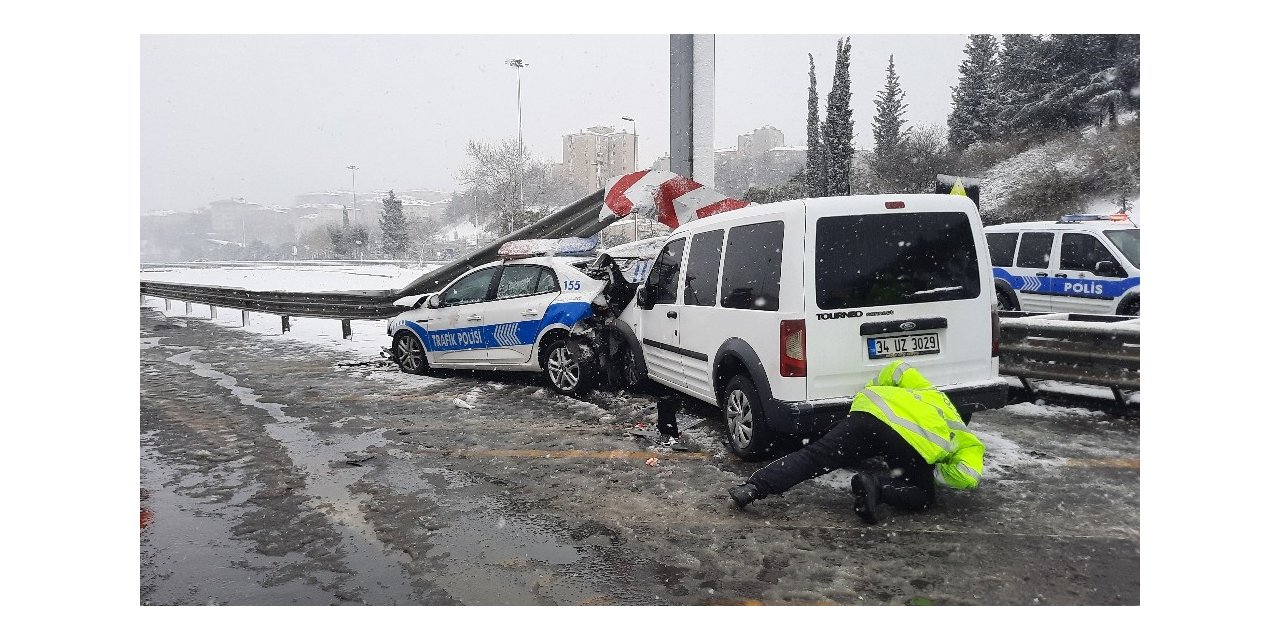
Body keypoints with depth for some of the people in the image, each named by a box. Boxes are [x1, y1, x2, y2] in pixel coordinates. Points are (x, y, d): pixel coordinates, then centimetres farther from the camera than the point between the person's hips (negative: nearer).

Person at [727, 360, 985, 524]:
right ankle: (878, 487, -9)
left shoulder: (930, 392, 41)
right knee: (923, 495, 19)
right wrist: (934, 471, 24)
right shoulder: (968, 443, 30)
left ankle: (753, 487, -10)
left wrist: (871, 393, 41)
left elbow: (898, 369, 31)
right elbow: (968, 477, 10)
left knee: (812, 457, 4)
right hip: (914, 441, -3)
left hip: (872, 410, 4)